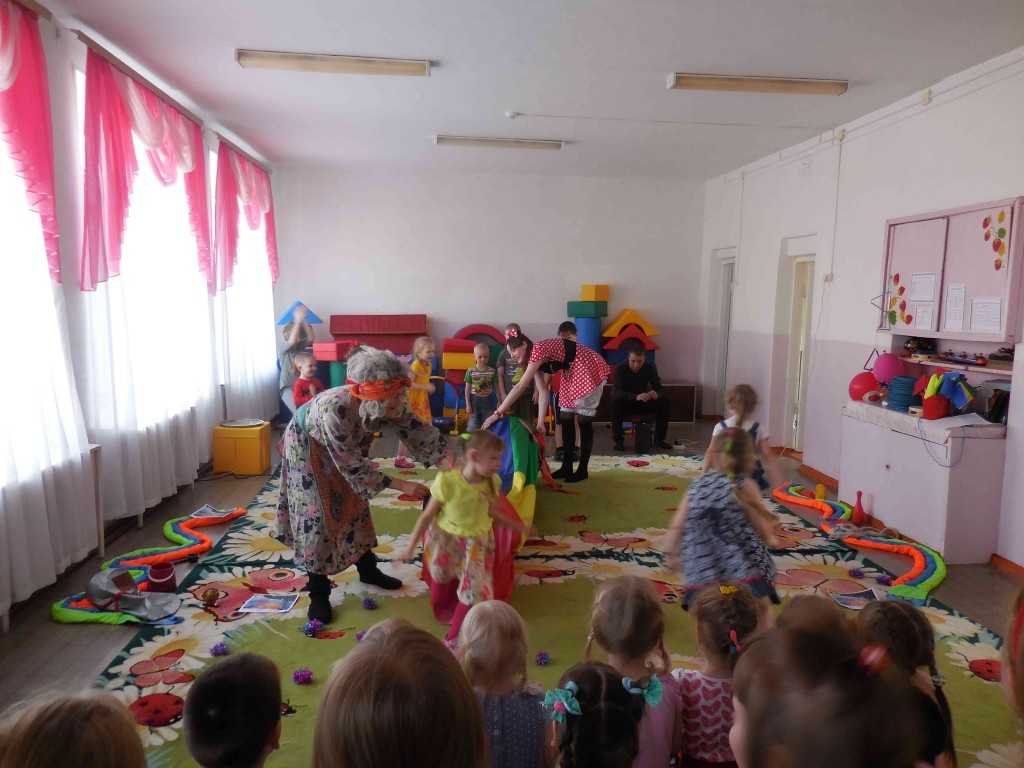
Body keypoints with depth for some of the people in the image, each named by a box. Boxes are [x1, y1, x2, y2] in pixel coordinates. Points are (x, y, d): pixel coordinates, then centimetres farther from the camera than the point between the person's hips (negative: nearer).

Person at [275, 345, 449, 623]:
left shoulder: (390, 405, -28)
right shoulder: (335, 409, -45)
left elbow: (419, 432, -18)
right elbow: (352, 466, -35)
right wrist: (400, 485, -34)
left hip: (341, 447, 6)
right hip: (307, 445, -6)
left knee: (354, 506, 14)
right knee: (316, 516, -6)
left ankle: (368, 570, 31)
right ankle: (318, 593, 8)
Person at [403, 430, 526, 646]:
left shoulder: (491, 482, -16)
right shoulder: (447, 482, -28)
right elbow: (427, 516, -15)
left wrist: (516, 525, 13)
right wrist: (411, 547, -10)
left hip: (477, 541, 2)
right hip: (445, 538, -2)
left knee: (474, 593, -4)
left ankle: (454, 637, 16)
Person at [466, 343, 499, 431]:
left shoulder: (492, 371, -3)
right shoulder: (470, 371, -6)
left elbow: (496, 387, 4)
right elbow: (467, 389, -2)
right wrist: (468, 405, -5)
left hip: (488, 401, 1)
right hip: (474, 401, -1)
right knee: (473, 427, 6)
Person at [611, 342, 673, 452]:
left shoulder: (650, 367, -10)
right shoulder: (620, 368, -21)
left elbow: (660, 389, -11)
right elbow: (616, 392, -32)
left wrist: (656, 394, -38)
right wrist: (636, 396, -50)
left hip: (643, 403, 3)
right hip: (626, 404, -3)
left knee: (664, 401, -20)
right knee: (616, 401, -37)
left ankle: (659, 439, -7)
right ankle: (618, 441, -25)